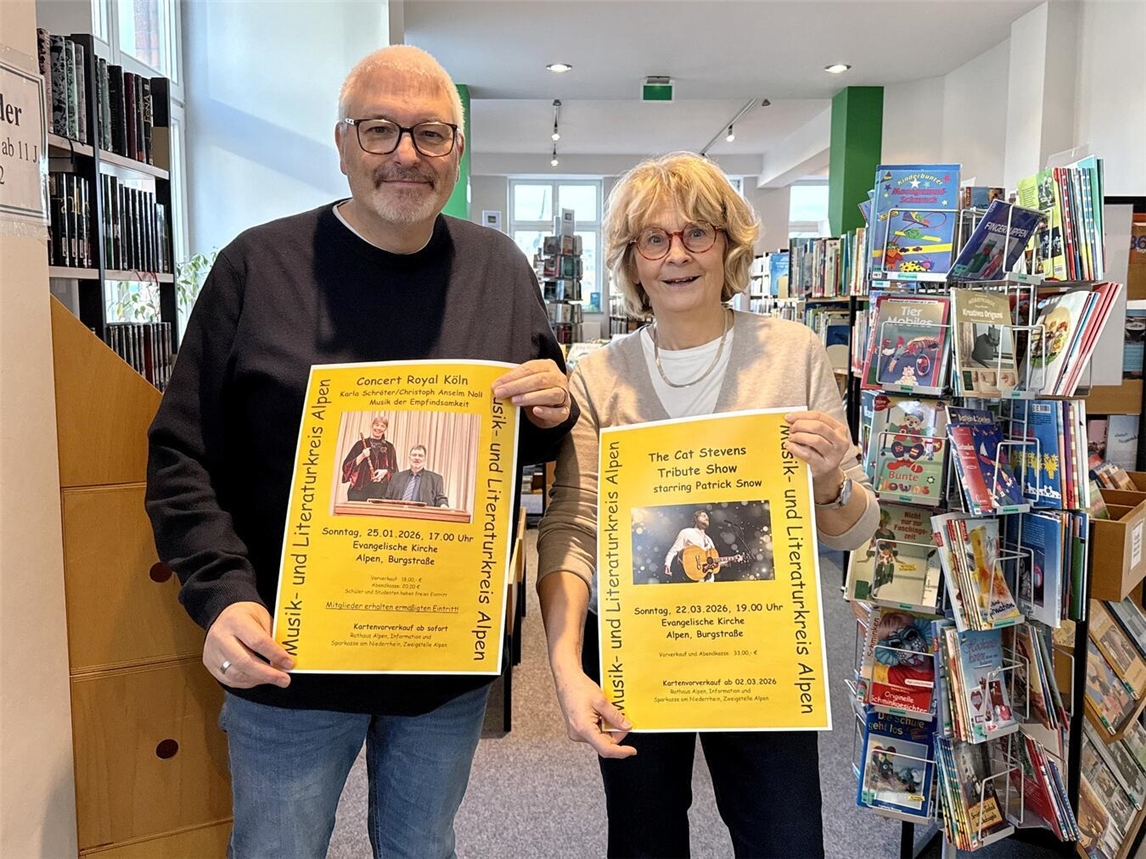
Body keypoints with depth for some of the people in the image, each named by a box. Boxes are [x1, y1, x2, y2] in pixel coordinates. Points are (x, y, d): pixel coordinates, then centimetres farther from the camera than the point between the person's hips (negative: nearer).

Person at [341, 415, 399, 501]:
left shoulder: (389, 448, 13)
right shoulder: (360, 444, 8)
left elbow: (395, 471, 14)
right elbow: (347, 466, 5)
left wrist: (385, 471, -6)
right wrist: (362, 456, -9)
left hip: (381, 490, 1)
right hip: (360, 488, -1)